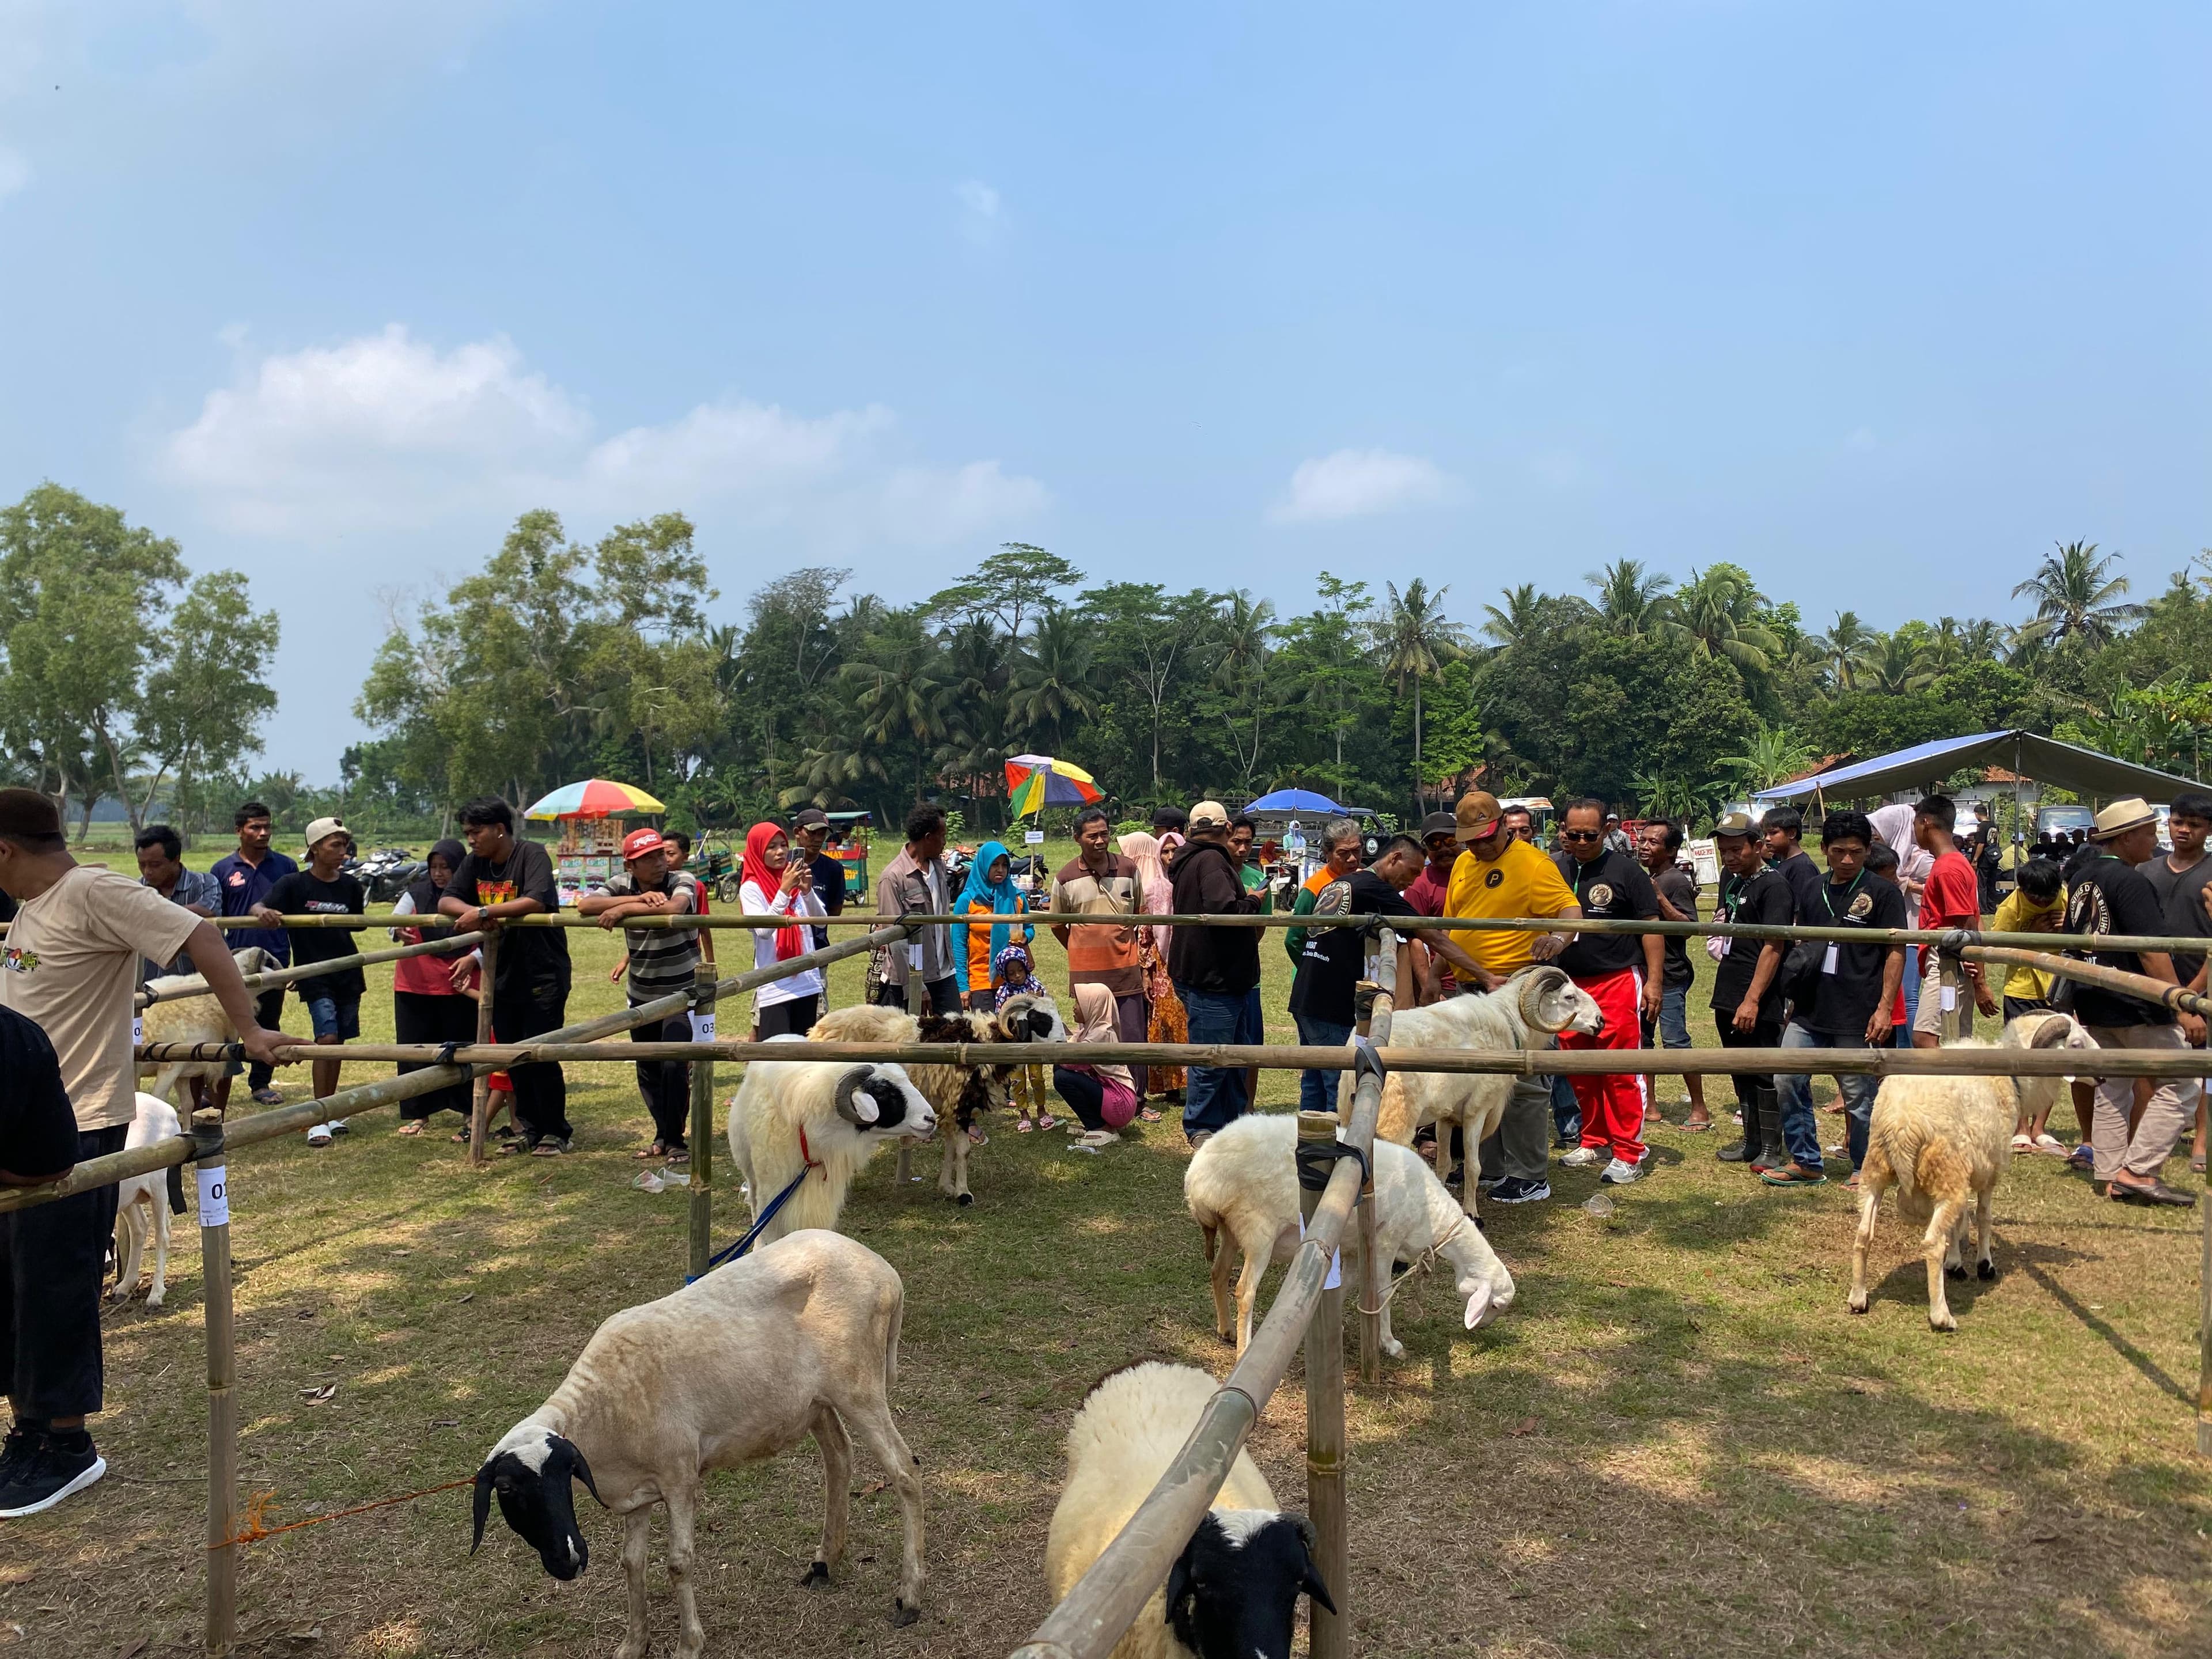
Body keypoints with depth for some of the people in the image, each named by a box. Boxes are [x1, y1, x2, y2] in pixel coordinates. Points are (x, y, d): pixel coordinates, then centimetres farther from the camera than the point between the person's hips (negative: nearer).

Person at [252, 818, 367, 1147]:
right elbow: (260, 906, -18)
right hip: (314, 976, -4)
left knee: (339, 1044, 10)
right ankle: (319, 1119, -6)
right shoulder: (294, 884, -6)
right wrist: (263, 912, -39)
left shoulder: (350, 885, 5)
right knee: (327, 1039, -15)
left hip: (348, 974, 4)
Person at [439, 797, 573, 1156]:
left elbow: (536, 901, -30)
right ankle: (528, 1129, 24)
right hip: (502, 975, 7)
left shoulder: (532, 855, -15)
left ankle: (555, 1133, 8)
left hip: (542, 975, -7)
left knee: (540, 1056, -4)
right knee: (514, 1059, 12)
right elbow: (446, 901, 2)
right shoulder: (475, 863, 5)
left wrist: (484, 911, -28)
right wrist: (473, 913, -18)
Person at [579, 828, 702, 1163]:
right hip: (641, 994, 5)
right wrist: (639, 899, -31)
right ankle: (663, 1135, 29)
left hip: (681, 993, -4)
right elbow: (584, 906, -22)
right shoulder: (622, 885, -6)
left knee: (674, 1065, -13)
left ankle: (676, 1140, 1)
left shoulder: (683, 881, -16)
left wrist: (623, 909, -31)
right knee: (648, 1070, 12)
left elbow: (674, 908, -39)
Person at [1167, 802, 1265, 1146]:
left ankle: (1232, 1121, 29)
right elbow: (1223, 910, -30)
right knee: (1211, 1060, 0)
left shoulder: (1190, 861, 16)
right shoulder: (1211, 861, -16)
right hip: (1212, 979, -11)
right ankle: (1200, 1128, 12)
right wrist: (1253, 902, -13)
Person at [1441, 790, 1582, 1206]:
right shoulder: (1463, 865, 14)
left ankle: (1530, 1178, 4)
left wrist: (1558, 938, -37)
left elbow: (1571, 910, -16)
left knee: (1521, 1083, -5)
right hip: (1470, 991, 8)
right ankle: (1491, 1167, 26)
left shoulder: (1533, 864, -9)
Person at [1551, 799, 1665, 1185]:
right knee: (1580, 1070, 10)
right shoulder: (1554, 870, 10)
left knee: (1621, 1070, -5)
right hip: (1568, 984, 5)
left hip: (1618, 982, -5)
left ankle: (1629, 1153, 2)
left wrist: (1654, 981, -9)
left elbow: (1651, 927, -2)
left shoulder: (1625, 870, -2)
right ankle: (1595, 1142, 24)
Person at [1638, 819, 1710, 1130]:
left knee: (1675, 1040, -9)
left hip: (1670, 975, -9)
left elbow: (1689, 926, -24)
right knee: (1643, 1038, 12)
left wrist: (1659, 897, -28)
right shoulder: (1646, 878, 14)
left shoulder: (1676, 880, -13)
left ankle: (1700, 1109, 0)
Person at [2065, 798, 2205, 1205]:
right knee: (2176, 1087, 1)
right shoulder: (2130, 881, -16)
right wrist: (2184, 1010, -22)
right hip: (2137, 1007, -8)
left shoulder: (2081, 879, 10)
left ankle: (2113, 1179, 14)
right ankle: (2138, 1171, -3)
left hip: (2094, 1005, 9)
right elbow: (2152, 952, -22)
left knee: (2111, 1091, 12)